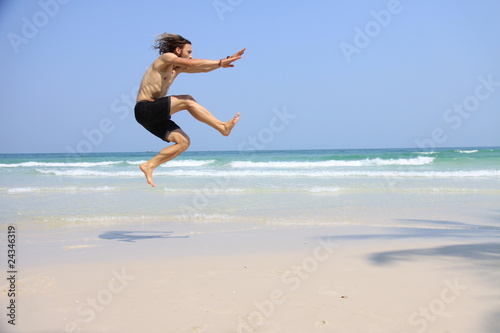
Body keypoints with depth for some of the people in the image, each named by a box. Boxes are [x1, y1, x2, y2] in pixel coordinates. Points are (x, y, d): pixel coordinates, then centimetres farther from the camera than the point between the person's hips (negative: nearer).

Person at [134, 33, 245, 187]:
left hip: (155, 115, 9)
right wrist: (220, 62, -15)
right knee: (187, 100, -22)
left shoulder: (178, 68, 21)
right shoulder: (166, 57, -4)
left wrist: (224, 61, 3)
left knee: (183, 142, -2)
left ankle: (149, 165, 0)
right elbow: (191, 63, -19)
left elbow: (203, 68, 16)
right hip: (144, 109, -9)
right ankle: (222, 127, -20)